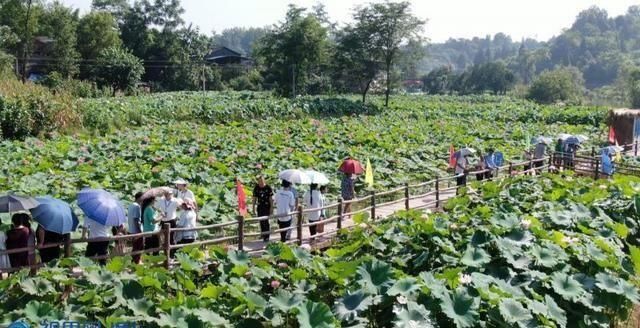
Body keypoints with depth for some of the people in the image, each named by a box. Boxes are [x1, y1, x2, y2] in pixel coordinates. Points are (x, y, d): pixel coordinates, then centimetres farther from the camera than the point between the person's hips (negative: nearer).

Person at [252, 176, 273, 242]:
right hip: (260, 207, 3)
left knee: (266, 221, -9)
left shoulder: (268, 187, -10)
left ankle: (267, 236, -2)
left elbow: (271, 198, -6)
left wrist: (271, 207, -8)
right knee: (261, 221, 9)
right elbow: (254, 198, 6)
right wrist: (254, 208, 5)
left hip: (267, 207, -3)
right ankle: (263, 235, 23)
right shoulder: (256, 188, -1)